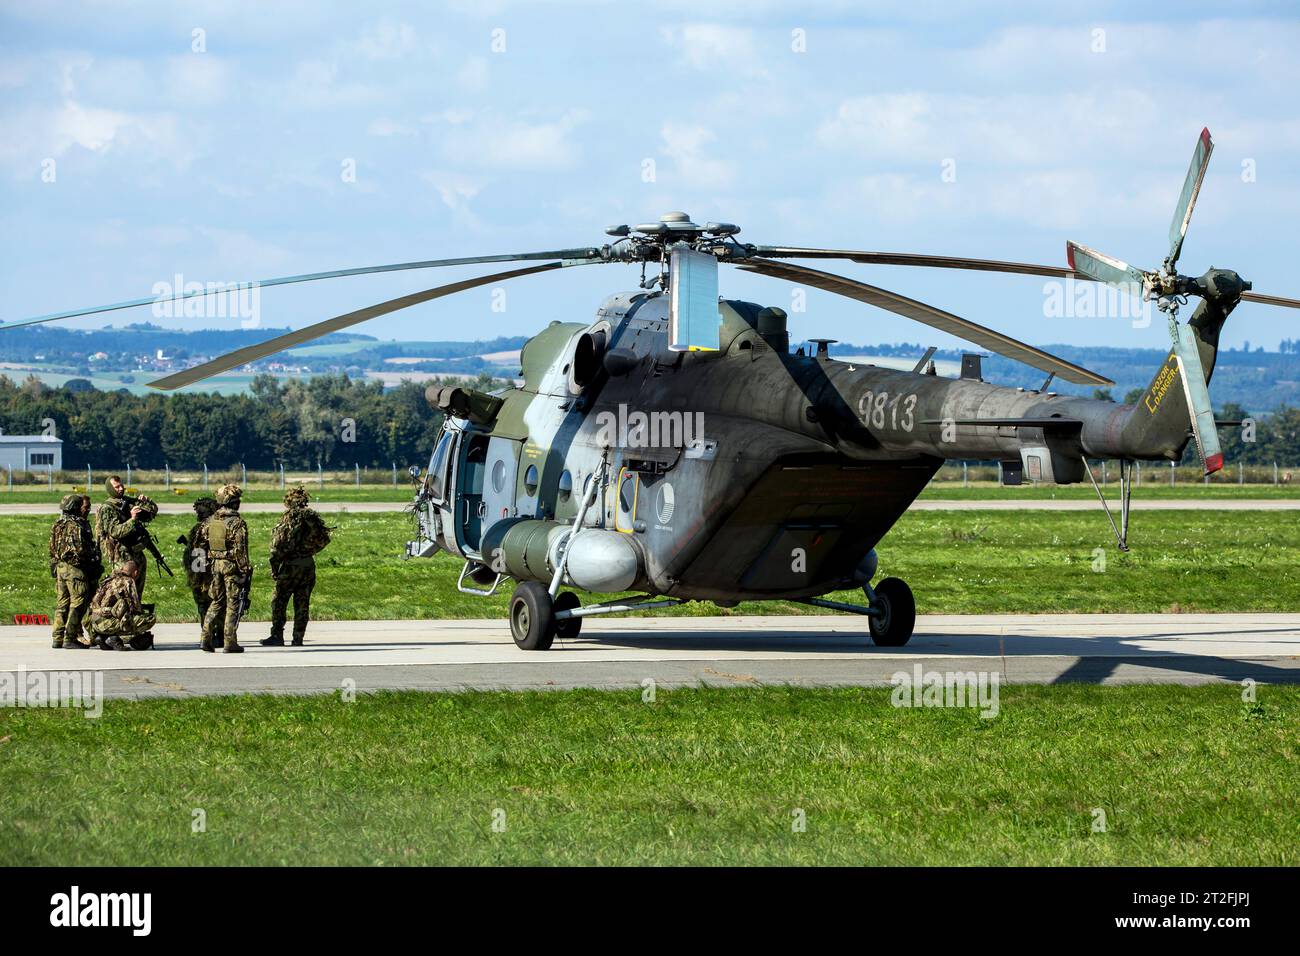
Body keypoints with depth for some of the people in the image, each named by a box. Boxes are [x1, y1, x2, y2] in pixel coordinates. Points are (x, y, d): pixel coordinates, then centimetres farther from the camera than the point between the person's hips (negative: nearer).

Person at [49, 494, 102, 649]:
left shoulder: (59, 524, 14)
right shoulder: (76, 525, -14)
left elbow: (53, 549, 16)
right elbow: (80, 549, -21)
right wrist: (94, 556, -6)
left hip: (59, 567, 9)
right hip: (75, 569, -9)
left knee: (63, 602, 12)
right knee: (78, 603, -5)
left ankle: (58, 638, 13)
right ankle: (70, 638, -7)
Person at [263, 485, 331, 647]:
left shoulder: (289, 517, -9)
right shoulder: (313, 517, 6)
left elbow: (277, 544, -11)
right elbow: (324, 539, 13)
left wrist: (274, 567, -6)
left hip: (291, 564, -5)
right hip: (309, 564, 5)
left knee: (279, 600, 4)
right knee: (302, 603, 9)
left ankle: (277, 636, 0)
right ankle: (298, 638, 7)